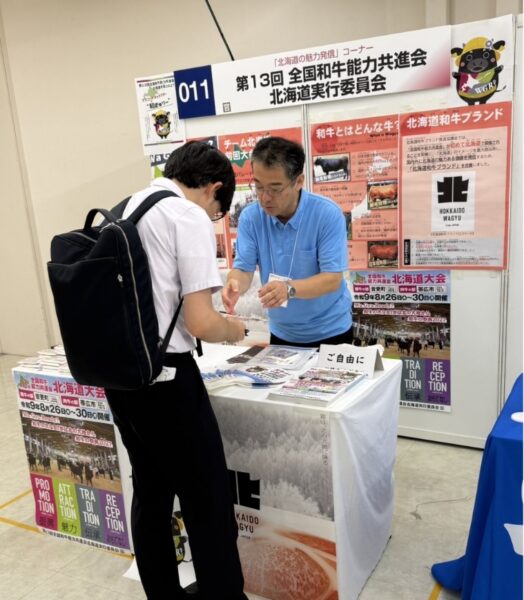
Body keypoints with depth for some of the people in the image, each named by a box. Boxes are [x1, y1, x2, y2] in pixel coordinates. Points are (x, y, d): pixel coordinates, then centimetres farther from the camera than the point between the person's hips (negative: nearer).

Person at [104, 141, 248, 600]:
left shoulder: (120, 212, 11)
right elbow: (200, 323, -19)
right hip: (165, 377, -8)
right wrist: (235, 330, 2)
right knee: (208, 502, 7)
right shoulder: (190, 217, -12)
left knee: (151, 492, 22)